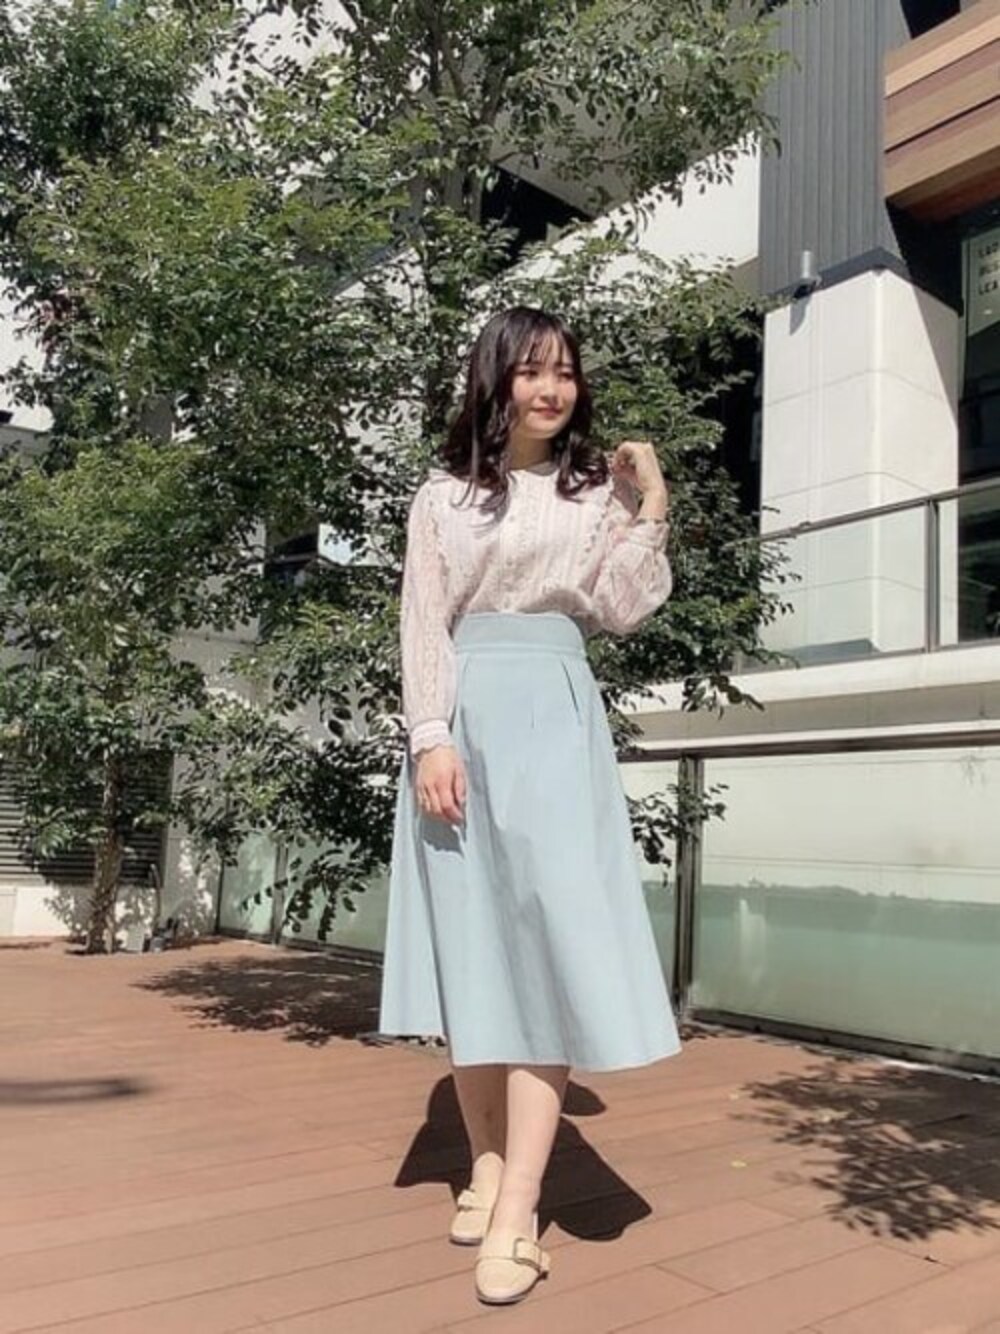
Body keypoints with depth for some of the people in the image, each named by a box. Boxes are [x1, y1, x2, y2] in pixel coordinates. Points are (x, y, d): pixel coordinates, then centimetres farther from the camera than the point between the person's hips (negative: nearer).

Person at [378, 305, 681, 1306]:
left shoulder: (597, 492, 13)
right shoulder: (443, 496, 10)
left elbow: (623, 612, 4)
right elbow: (422, 624, 2)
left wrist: (649, 509, -3)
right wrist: (432, 738, -10)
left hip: (556, 721, 0)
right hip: (464, 719, 0)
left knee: (550, 944, -10)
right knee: (470, 946, 3)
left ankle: (517, 1213, -7)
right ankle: (488, 1168, 17)